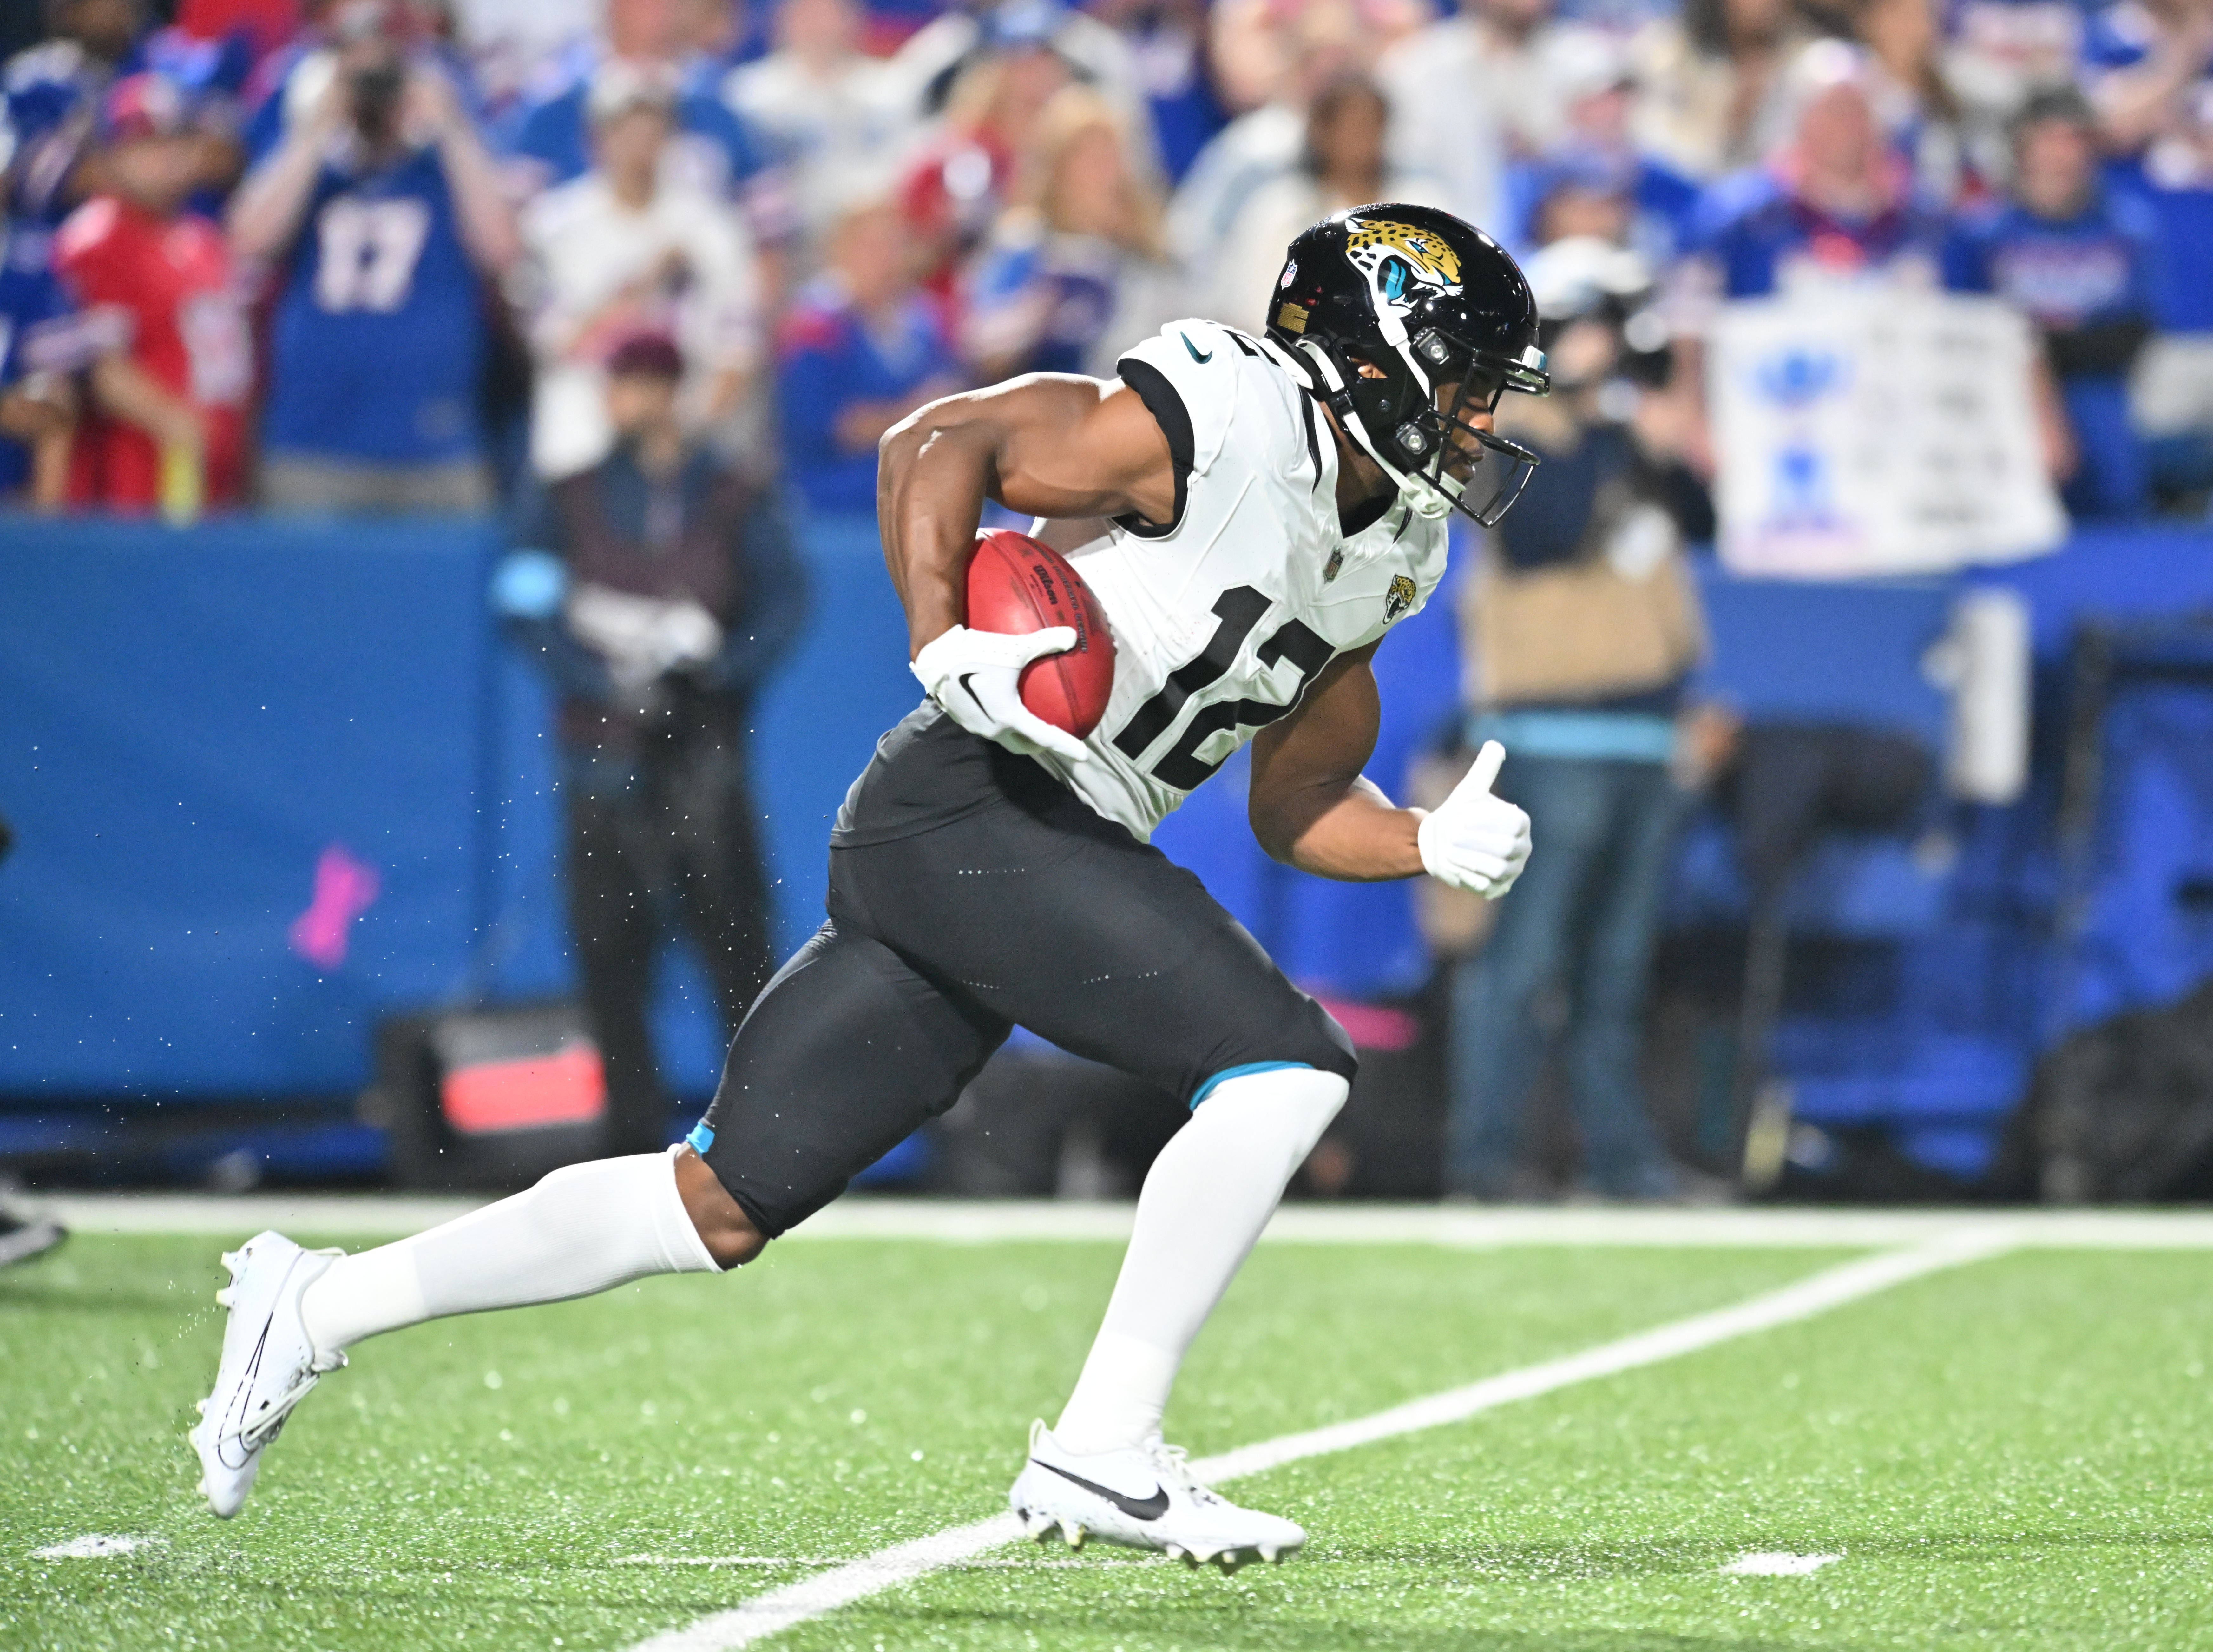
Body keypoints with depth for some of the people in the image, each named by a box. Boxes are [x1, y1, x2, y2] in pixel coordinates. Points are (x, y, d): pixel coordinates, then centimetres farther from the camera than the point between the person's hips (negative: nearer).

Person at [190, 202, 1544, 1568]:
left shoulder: (1386, 557, 16)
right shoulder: (1224, 420, -12)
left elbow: (1295, 806, 22)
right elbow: (942, 441, -12)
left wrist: (1435, 843, 5)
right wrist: (947, 651, -23)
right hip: (972, 810, -9)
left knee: (721, 1207, 9)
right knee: (1285, 1066, -16)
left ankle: (317, 1309, 18)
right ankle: (1102, 1454, -12)